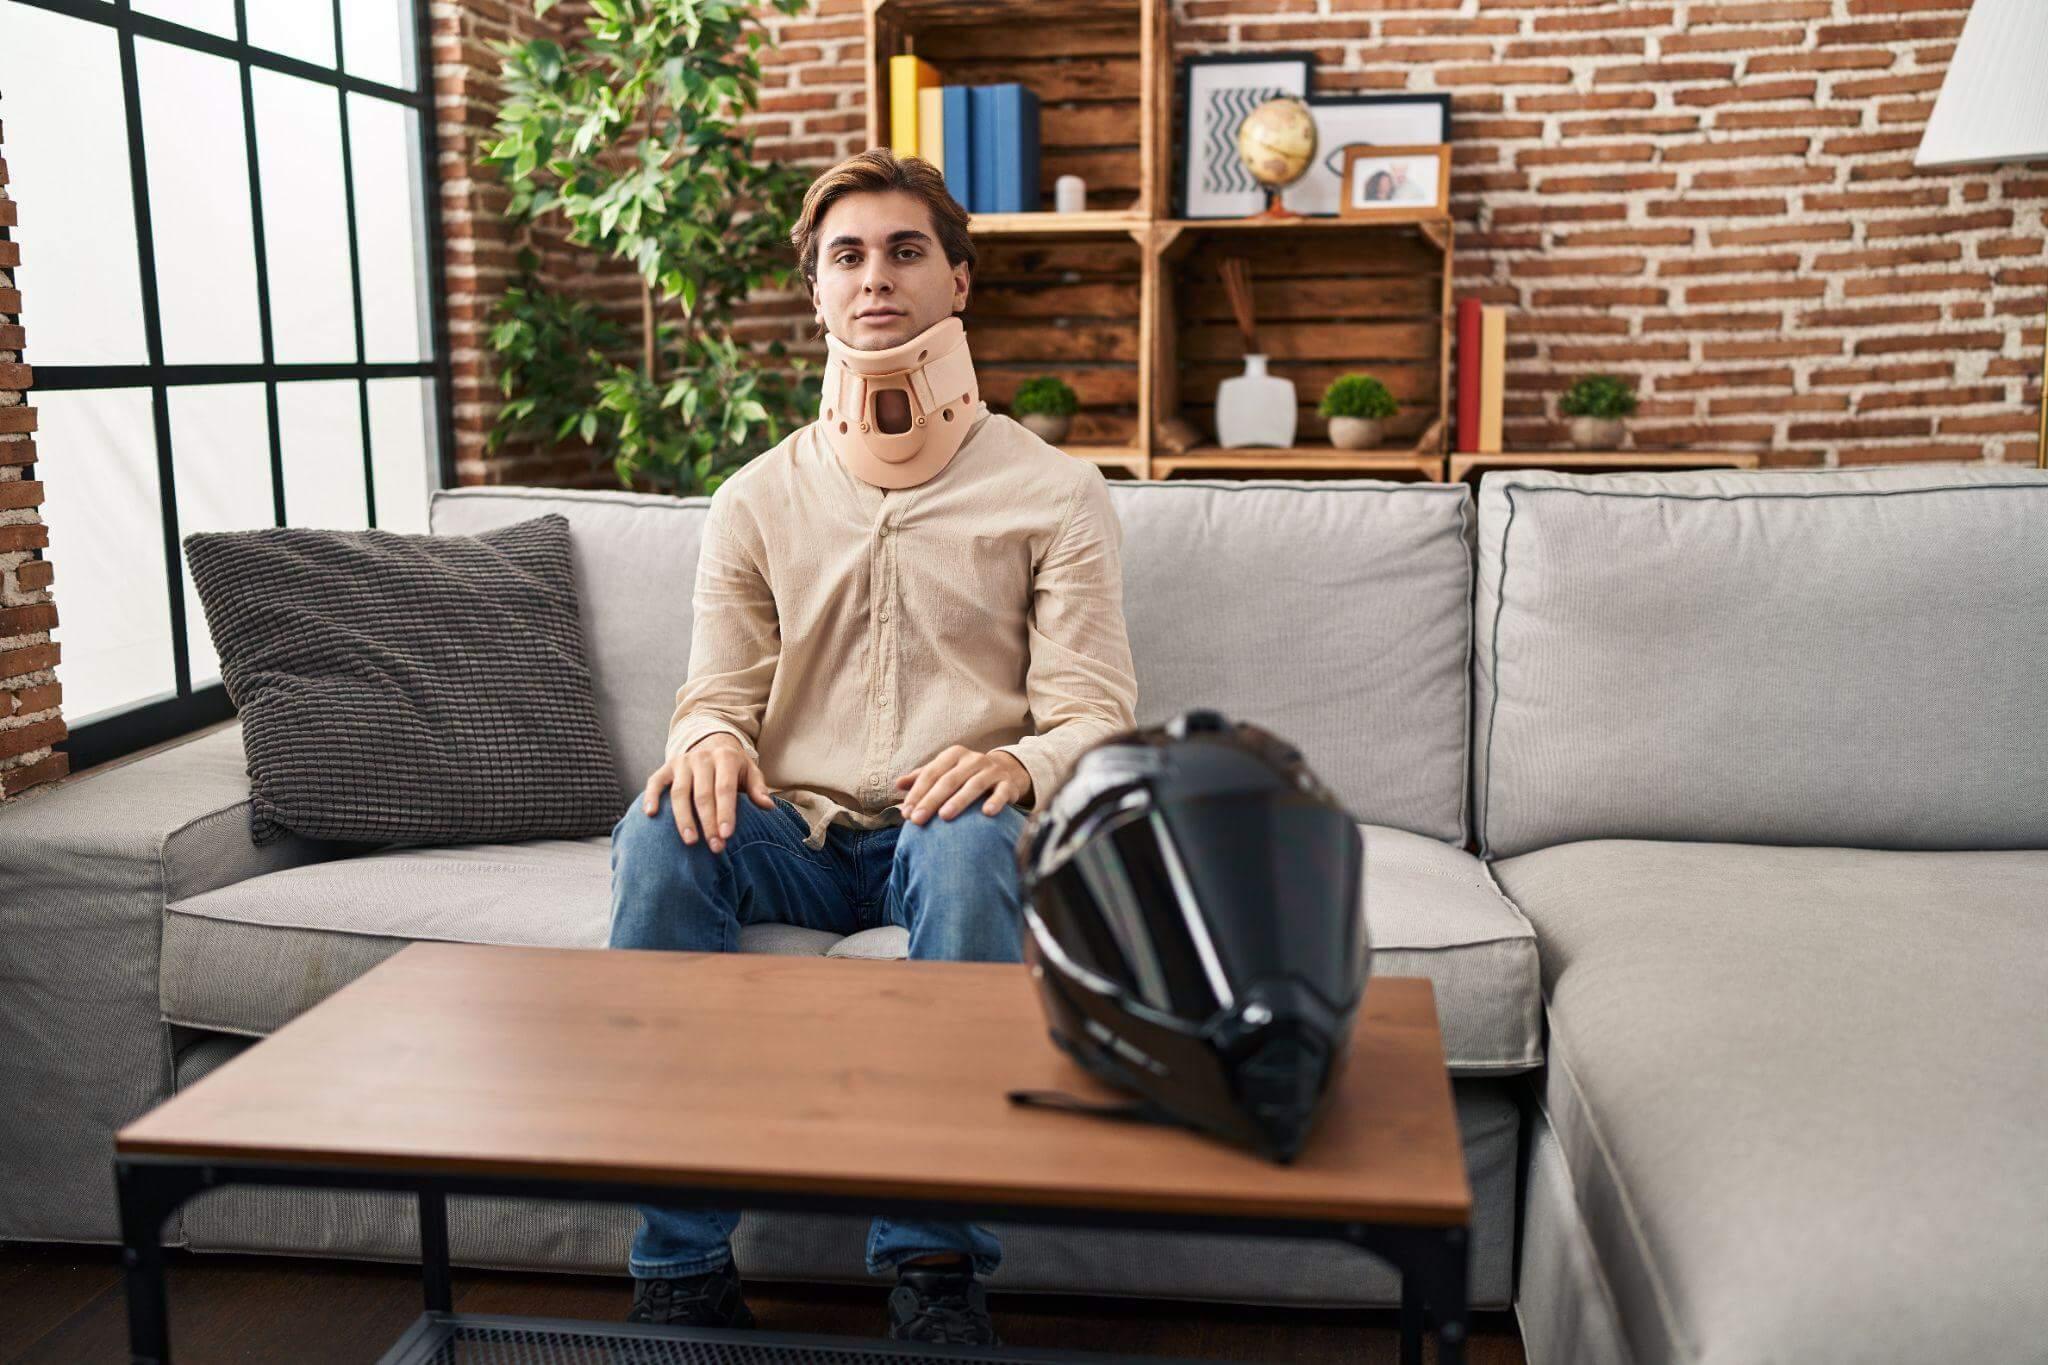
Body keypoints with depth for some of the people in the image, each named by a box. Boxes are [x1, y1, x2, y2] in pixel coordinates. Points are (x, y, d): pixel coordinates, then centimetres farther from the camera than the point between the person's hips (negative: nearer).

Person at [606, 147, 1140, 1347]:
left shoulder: (1055, 492, 6)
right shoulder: (758, 499, 14)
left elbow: (1095, 717, -2)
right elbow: (718, 694, 11)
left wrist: (1019, 762, -26)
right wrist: (710, 739, -16)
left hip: (948, 828, -2)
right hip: (798, 836, 3)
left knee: (969, 840, -37)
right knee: (662, 833, -29)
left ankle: (938, 1270, -29)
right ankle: (684, 1268, -23)